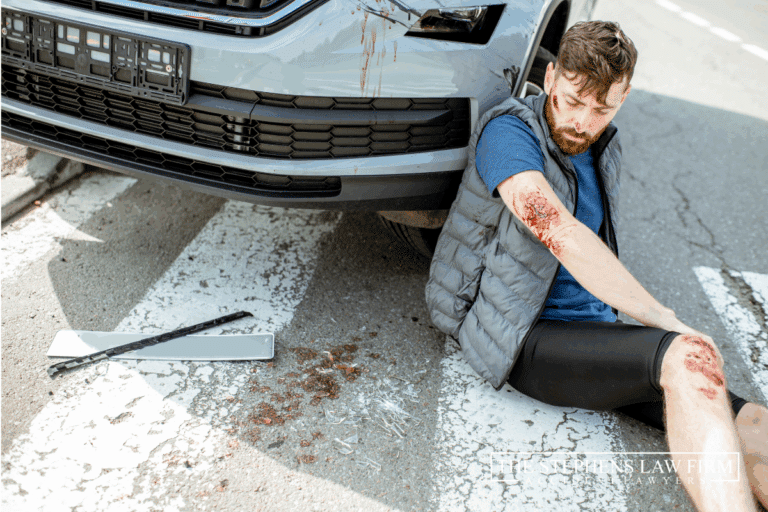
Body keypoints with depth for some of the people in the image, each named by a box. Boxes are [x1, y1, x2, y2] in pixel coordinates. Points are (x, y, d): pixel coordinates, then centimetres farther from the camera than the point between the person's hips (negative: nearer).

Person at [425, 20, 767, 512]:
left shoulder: (605, 145, 14)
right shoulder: (507, 130, -11)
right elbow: (562, 235, -25)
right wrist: (666, 320, -19)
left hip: (596, 327, 7)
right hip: (521, 338, -7)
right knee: (691, 356, -32)